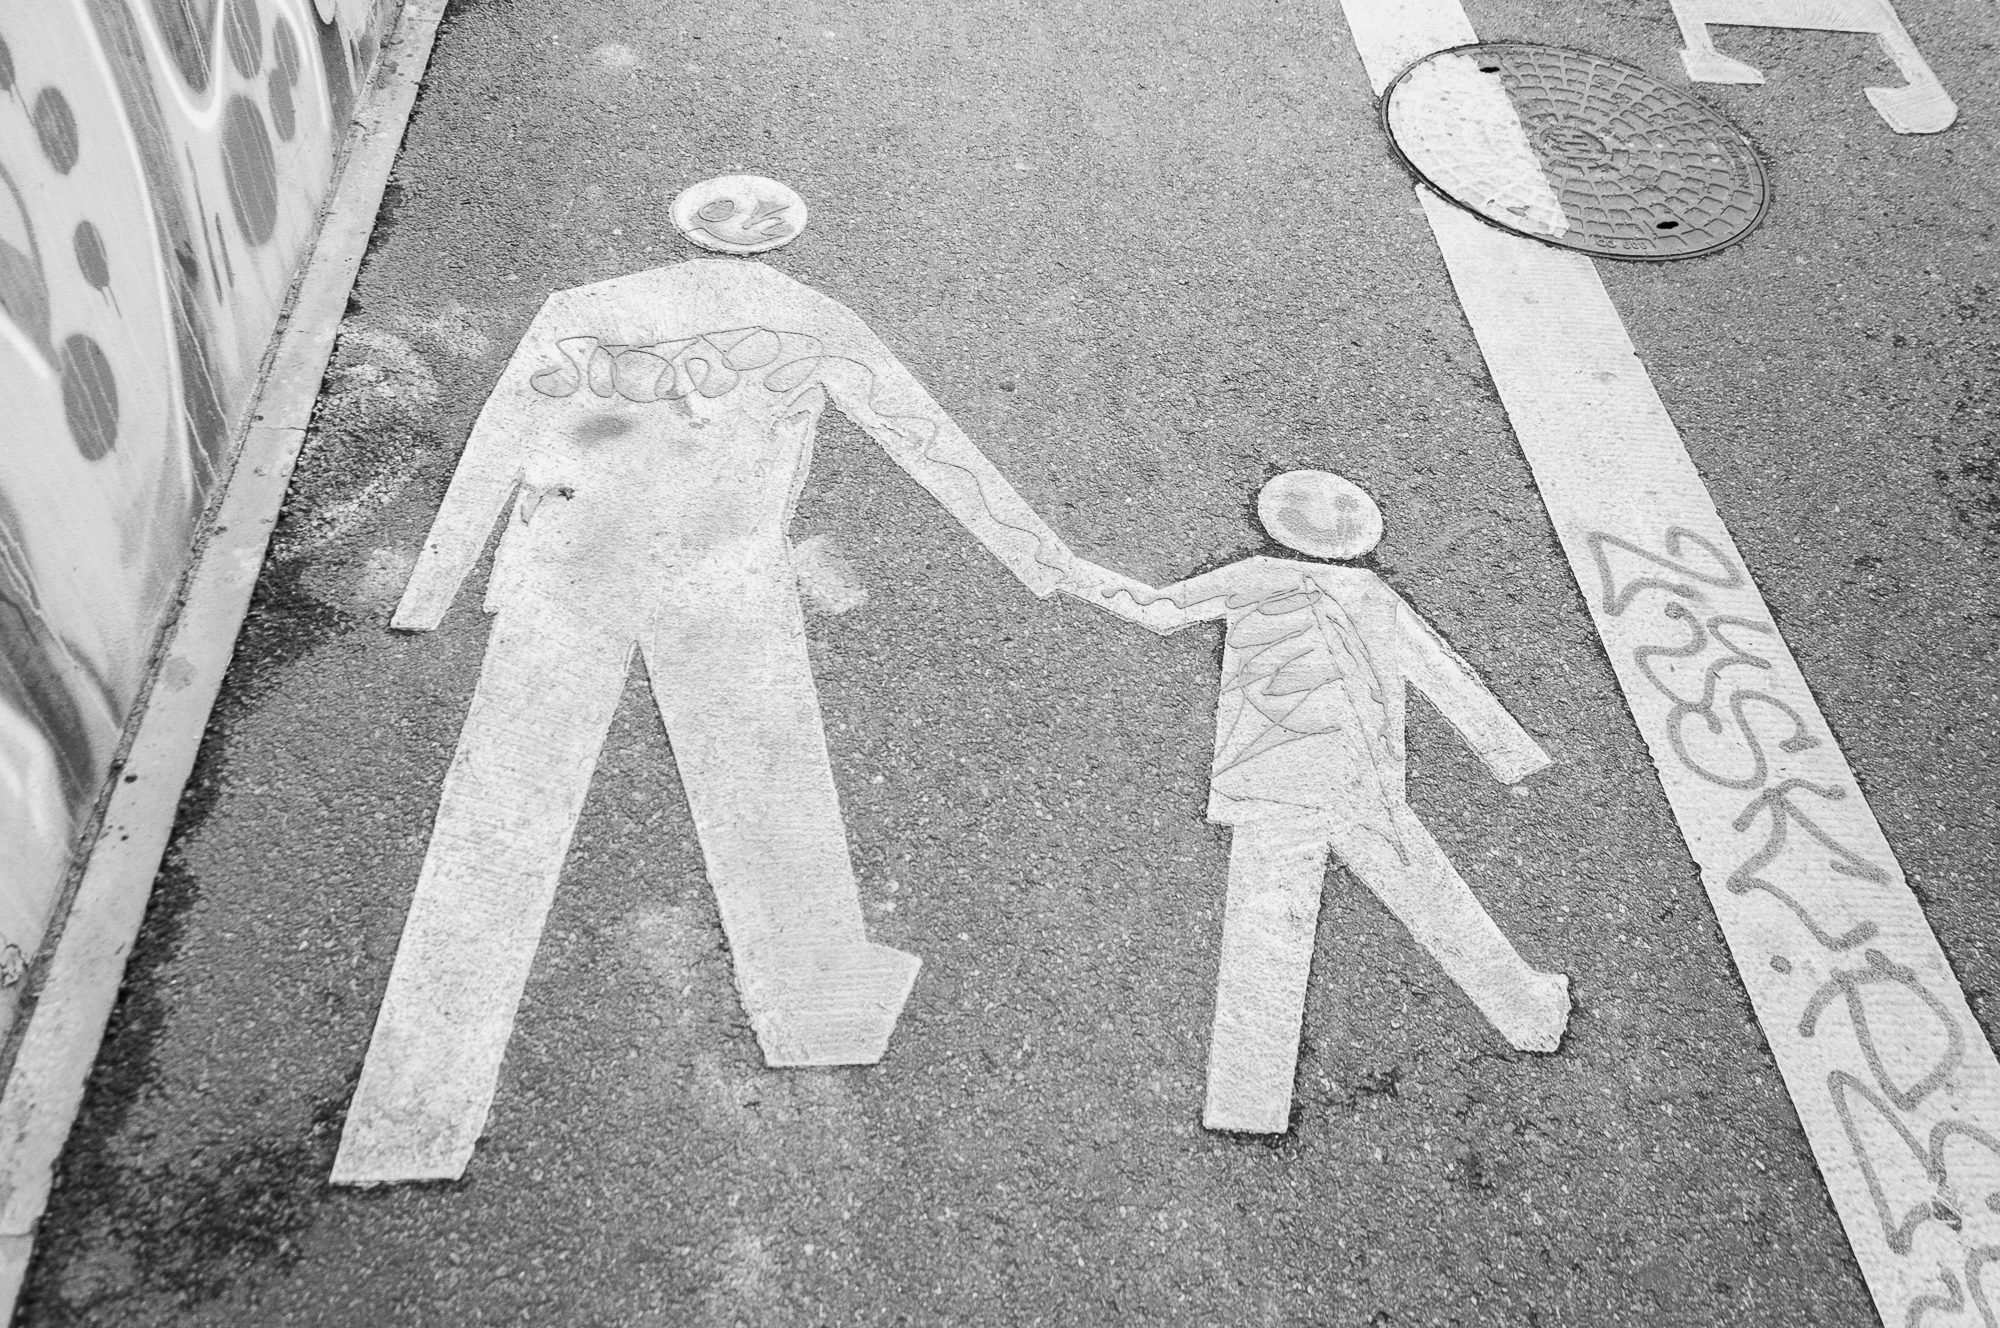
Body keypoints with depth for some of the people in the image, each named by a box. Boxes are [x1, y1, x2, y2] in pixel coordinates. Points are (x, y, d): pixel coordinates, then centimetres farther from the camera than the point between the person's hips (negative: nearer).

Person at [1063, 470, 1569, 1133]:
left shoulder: (1255, 578, 16)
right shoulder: (1379, 598, 22)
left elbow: (1161, 610, 18)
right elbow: (1449, 678, 27)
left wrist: (1093, 579, 33)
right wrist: (1512, 752, 33)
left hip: (1270, 786, -2)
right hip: (1364, 791, 2)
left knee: (1264, 933, -10)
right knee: (1432, 899, 13)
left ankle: (1247, 1102, -17)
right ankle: (1531, 1015, 24)